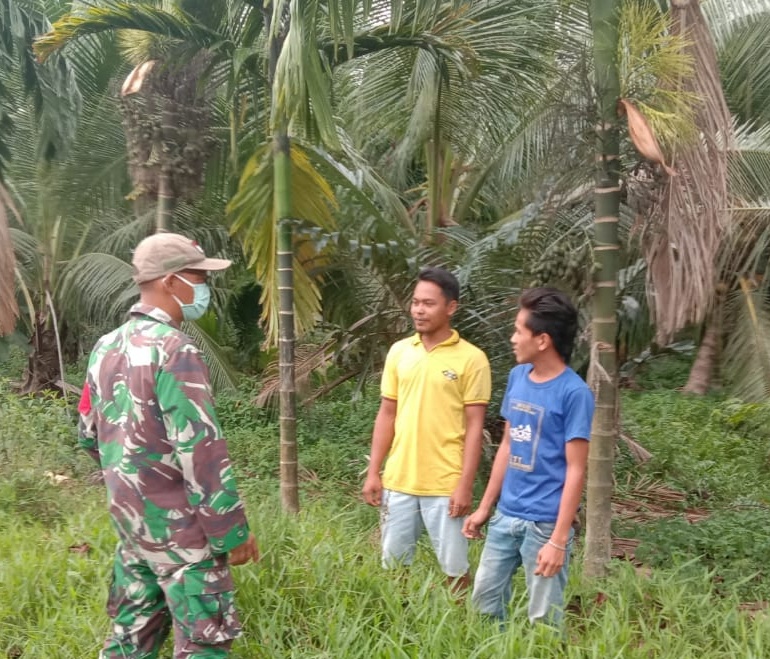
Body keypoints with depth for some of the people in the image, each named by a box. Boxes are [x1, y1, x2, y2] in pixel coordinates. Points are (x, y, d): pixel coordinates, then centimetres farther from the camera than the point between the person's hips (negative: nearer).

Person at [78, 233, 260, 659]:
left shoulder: (107, 346, 6)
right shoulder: (174, 350, -20)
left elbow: (88, 433, 15)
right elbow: (200, 450, -23)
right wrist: (231, 530, -17)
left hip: (128, 516, 8)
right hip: (177, 524, -8)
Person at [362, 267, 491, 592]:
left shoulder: (471, 359, -8)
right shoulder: (398, 351, 5)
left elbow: (474, 427, -8)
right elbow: (387, 414, 9)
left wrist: (465, 485, -12)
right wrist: (374, 471, 5)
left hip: (445, 485, -4)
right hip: (398, 481, 4)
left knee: (454, 568, 7)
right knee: (393, 563, 14)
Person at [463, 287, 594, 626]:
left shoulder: (574, 392, -15)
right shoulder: (517, 377, 5)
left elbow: (575, 470, -15)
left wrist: (559, 539, -17)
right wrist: (484, 507, 13)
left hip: (545, 524, -7)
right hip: (505, 516, 7)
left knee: (543, 619, 8)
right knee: (483, 601, 16)